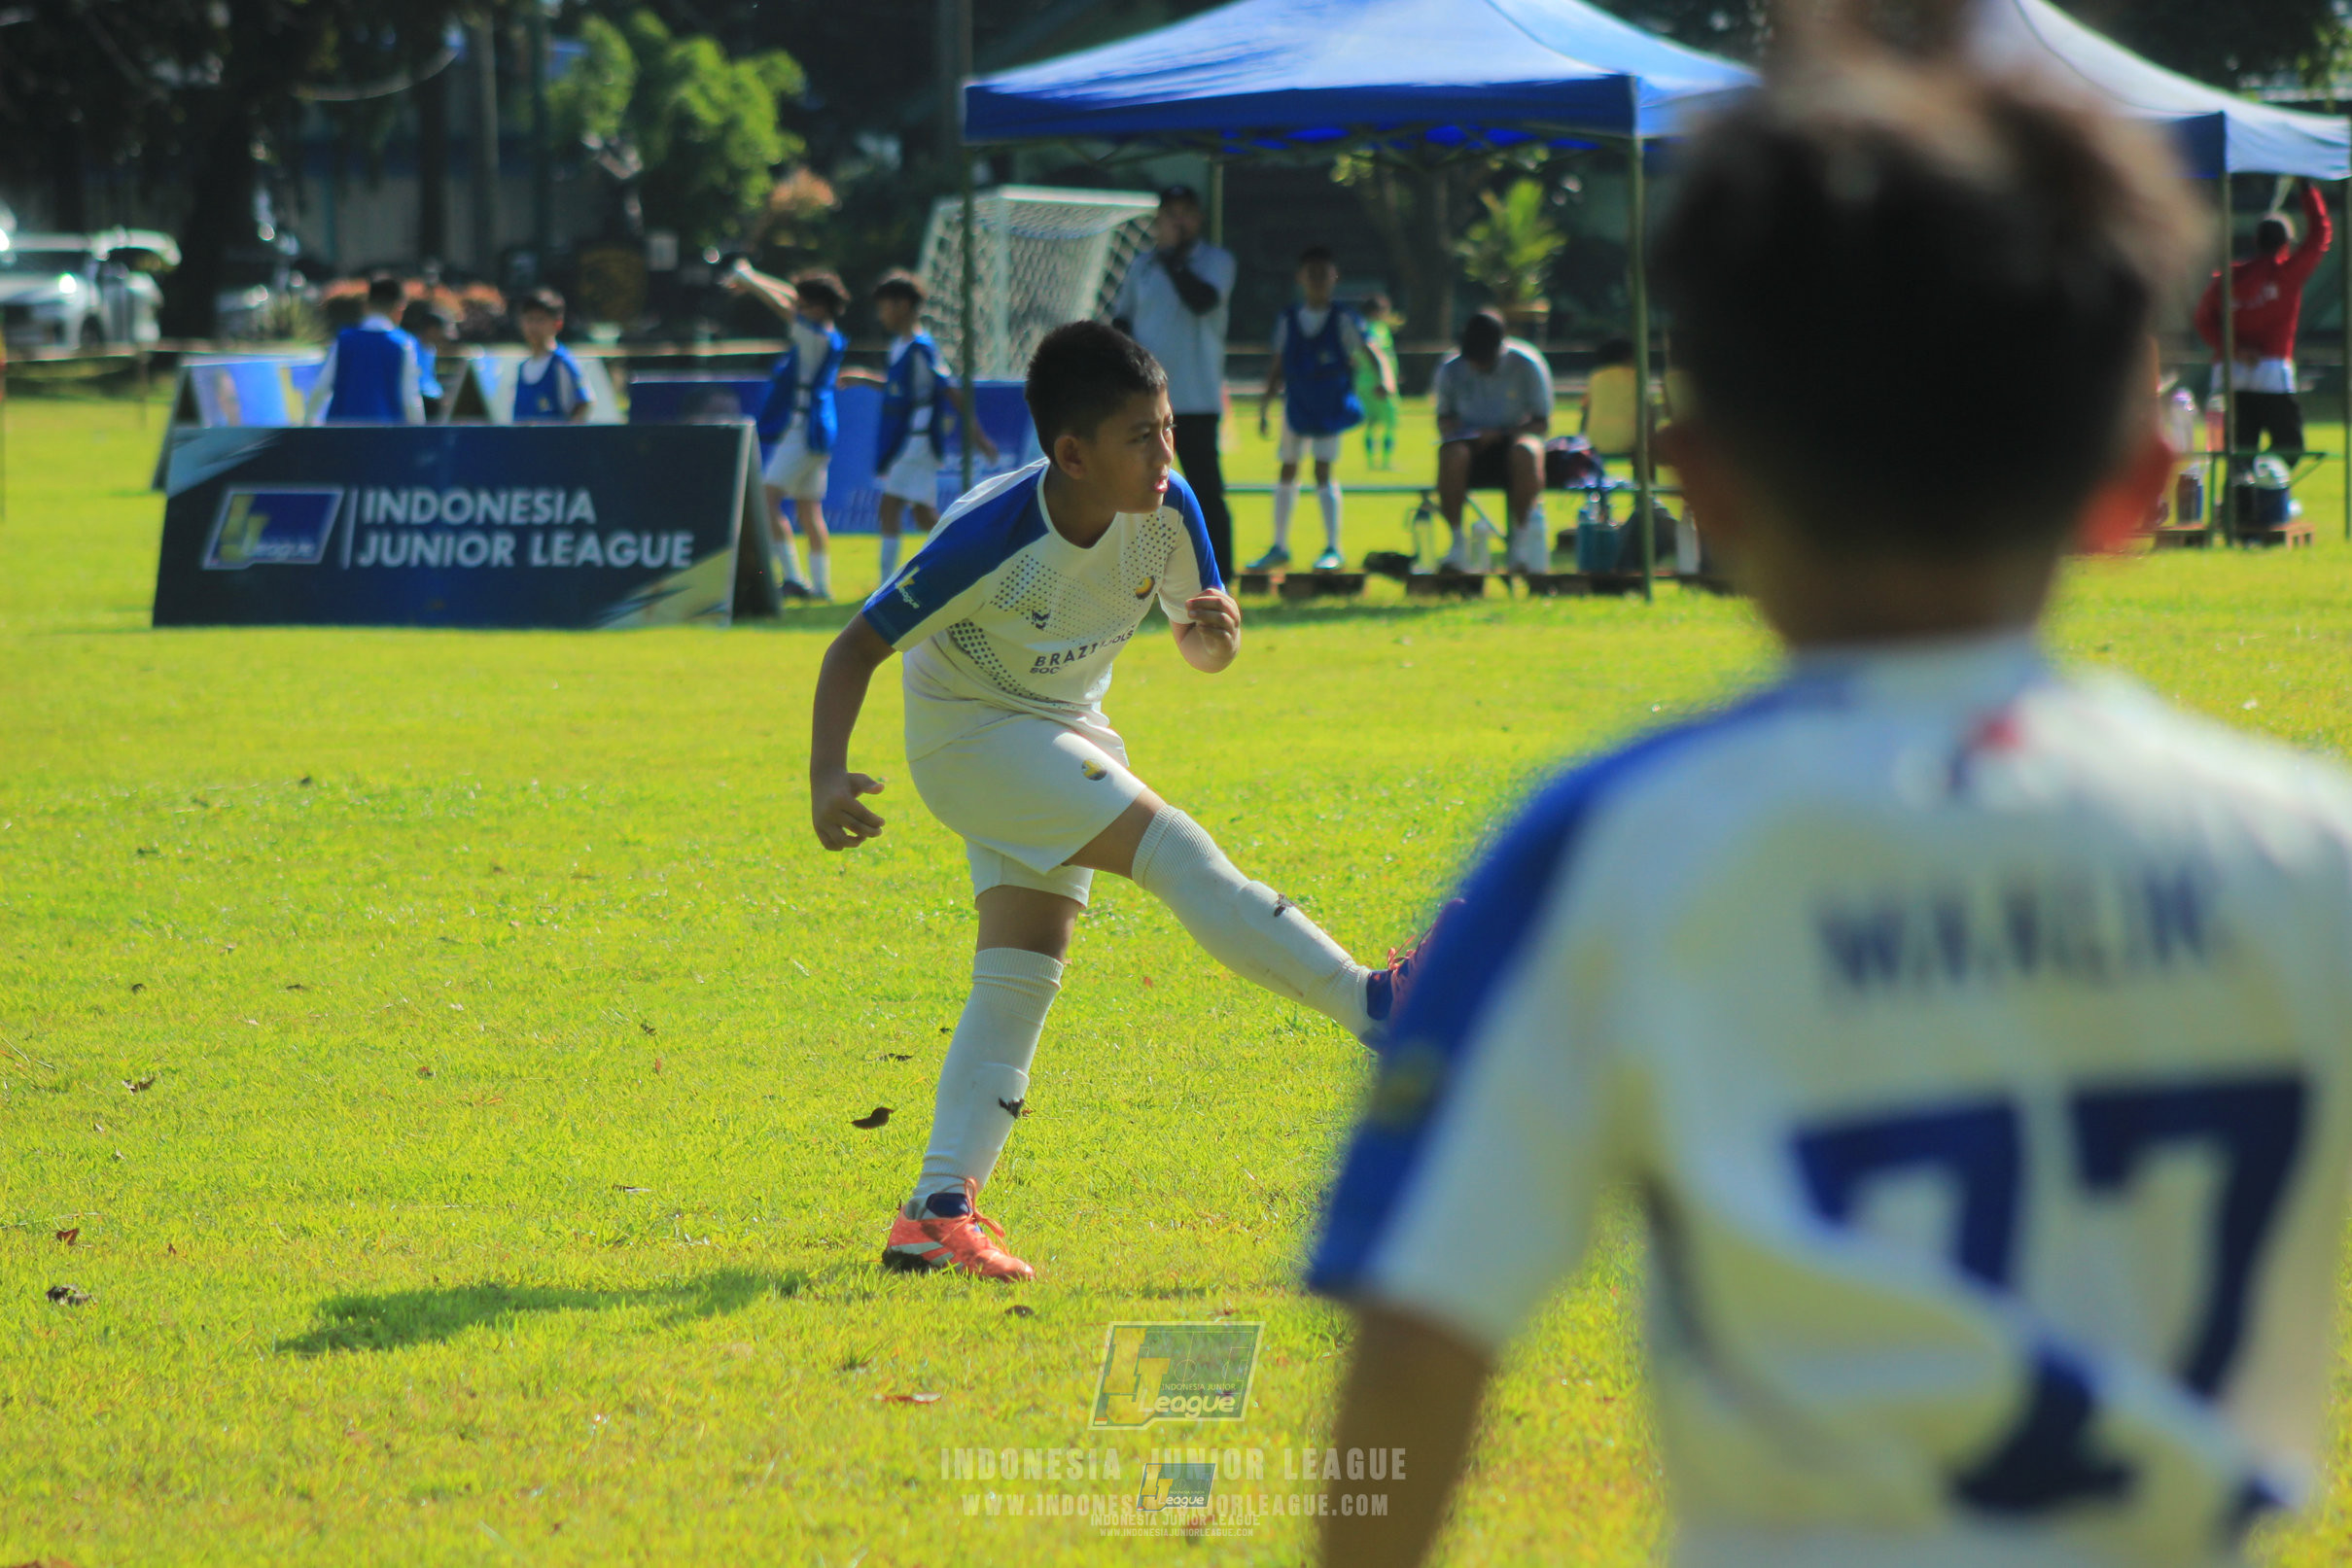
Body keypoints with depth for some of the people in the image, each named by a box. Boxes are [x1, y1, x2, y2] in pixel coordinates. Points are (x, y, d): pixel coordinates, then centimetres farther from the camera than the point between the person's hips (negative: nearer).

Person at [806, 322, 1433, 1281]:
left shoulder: (1166, 513, -13)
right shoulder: (991, 537, -29)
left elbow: (1199, 650, 2)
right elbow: (857, 647, -22)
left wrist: (1214, 632, -23)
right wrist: (827, 777, -35)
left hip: (1063, 731, 7)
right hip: (969, 734, -7)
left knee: (1024, 969, 0)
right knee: (1170, 846, -22)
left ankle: (937, 1212, -2)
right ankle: (1376, 1008, -21)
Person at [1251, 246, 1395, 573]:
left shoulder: (1343, 320, -6)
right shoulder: (1287, 320, 4)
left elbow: (1370, 353, -11)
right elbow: (1278, 370, 10)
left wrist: (1385, 378, -31)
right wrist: (1264, 407, 4)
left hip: (1331, 408, -4)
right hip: (1296, 408, 4)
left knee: (1323, 470, -11)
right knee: (1287, 471, 11)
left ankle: (1333, 550, -6)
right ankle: (1279, 548, 23)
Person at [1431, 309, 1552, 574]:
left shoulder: (1526, 365, -5)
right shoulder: (1451, 370, 1)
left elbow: (1541, 423, -4)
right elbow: (1444, 418, 12)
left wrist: (1499, 434, -19)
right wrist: (1452, 430, -13)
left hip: (1511, 439, -1)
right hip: (1471, 443, 1)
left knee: (1525, 453, -38)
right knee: (1452, 453, -36)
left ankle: (1522, 539, -26)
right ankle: (1457, 541, -27)